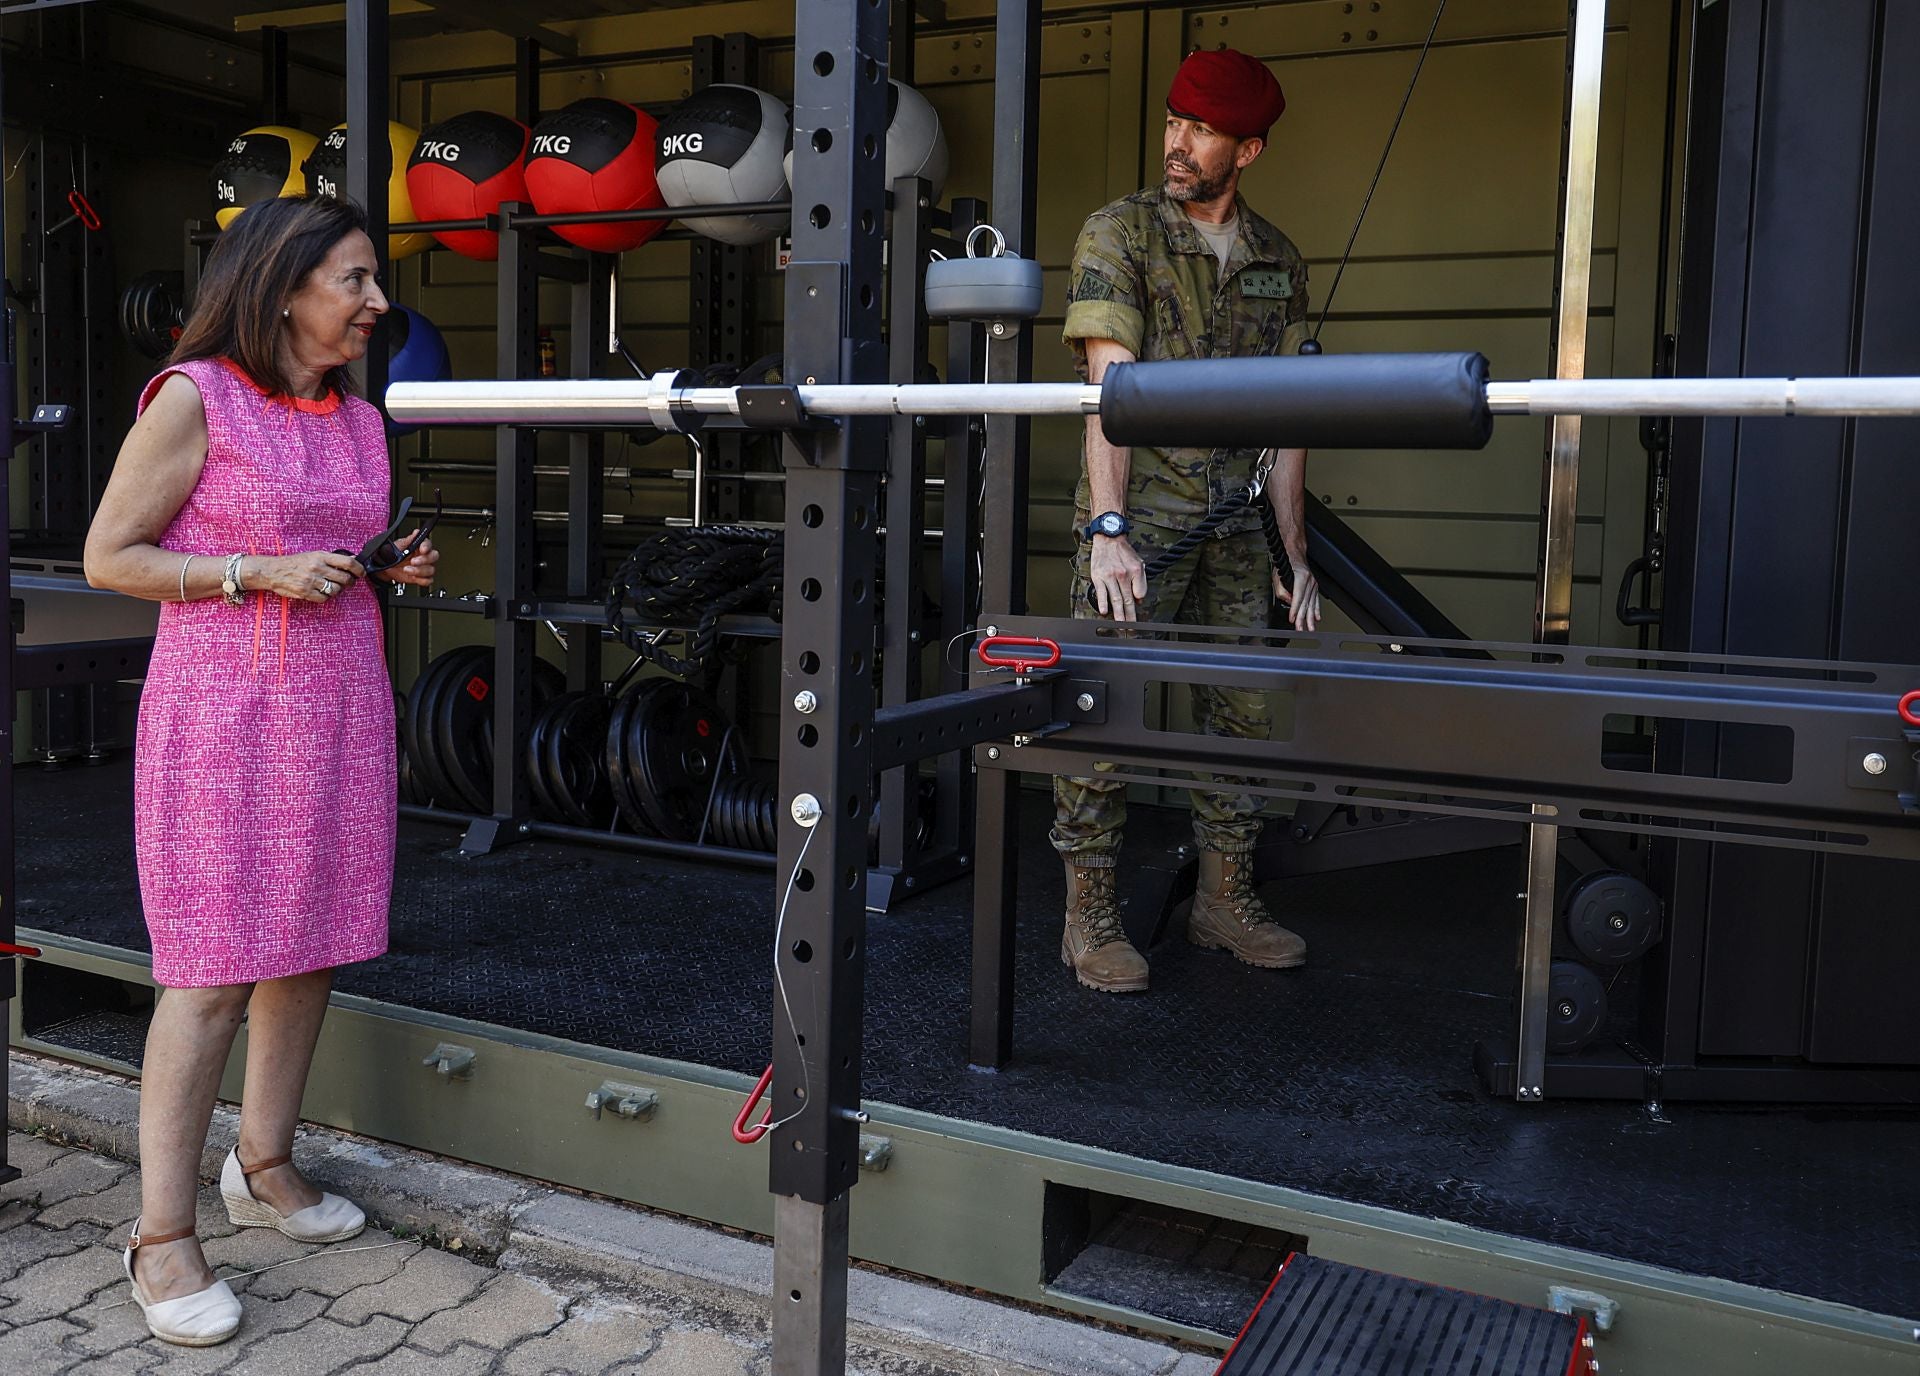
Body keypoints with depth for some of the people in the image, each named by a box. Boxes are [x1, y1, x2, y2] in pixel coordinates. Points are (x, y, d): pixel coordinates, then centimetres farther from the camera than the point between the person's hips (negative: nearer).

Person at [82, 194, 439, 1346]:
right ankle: (163, 1235, 7)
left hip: (341, 707, 7)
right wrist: (261, 574, -15)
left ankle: (264, 1164, 29)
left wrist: (395, 569, 4)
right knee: (214, 971, -5)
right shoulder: (194, 398, -7)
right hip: (224, 707, -7)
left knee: (311, 946, 11)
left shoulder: (360, 420, 13)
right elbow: (108, 557, -6)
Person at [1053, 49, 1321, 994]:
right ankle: (1089, 919, 6)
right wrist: (1108, 529, -22)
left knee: (1243, 713, 9)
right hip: (1138, 518, -5)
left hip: (1234, 527, 5)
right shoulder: (1119, 234, -2)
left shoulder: (1279, 262, 11)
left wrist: (1295, 552, 9)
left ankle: (1224, 901, 24)